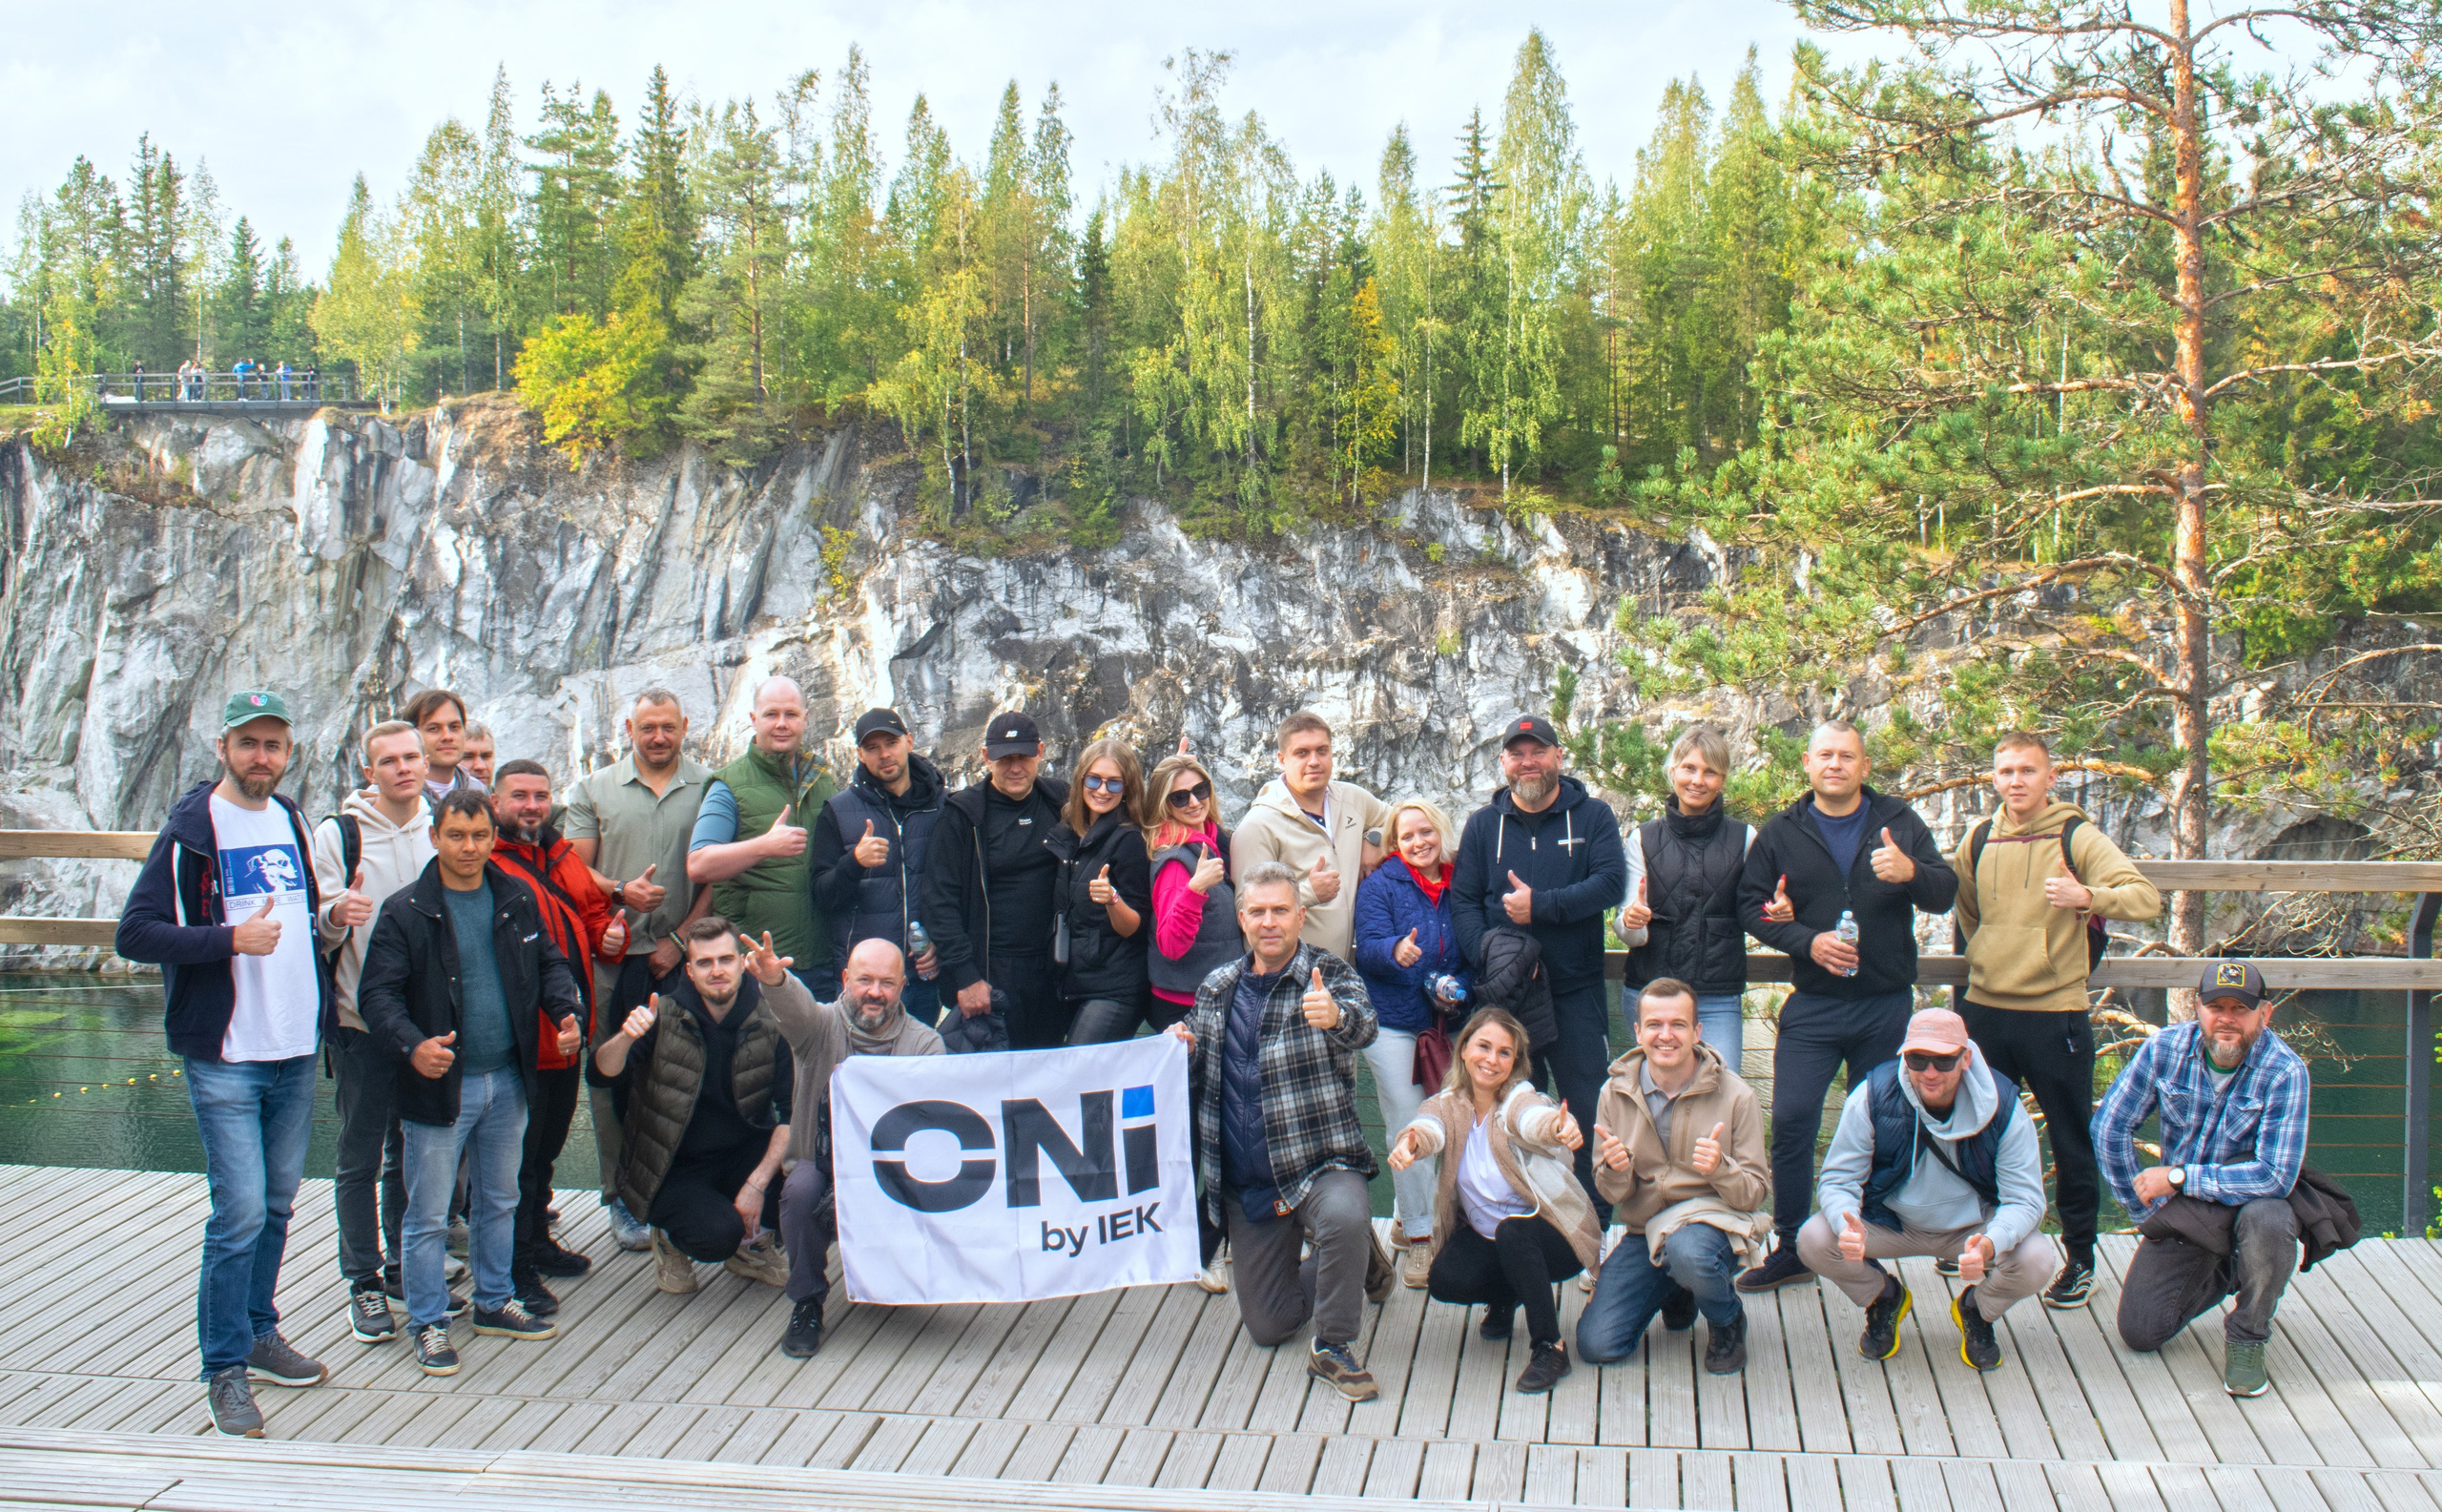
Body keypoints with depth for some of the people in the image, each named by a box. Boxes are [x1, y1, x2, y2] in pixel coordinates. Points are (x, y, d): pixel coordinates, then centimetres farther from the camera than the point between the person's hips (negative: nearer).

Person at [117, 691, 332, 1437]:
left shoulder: (291, 823, 12)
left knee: (278, 1202, 14)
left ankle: (257, 1333, 29)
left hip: (296, 1049, 6)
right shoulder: (191, 831, -8)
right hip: (225, 1057, -6)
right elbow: (133, 934, -14)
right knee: (241, 1212, -8)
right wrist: (230, 939, -22)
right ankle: (225, 1367, 4)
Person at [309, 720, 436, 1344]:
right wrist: (336, 914, -27)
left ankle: (403, 1266, 26)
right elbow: (316, 932, -6)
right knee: (360, 1158, 2)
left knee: (412, 1151, 13)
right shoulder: (338, 834, -4)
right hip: (362, 1020, -4)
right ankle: (364, 1283, 11)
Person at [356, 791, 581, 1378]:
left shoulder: (516, 900, 5)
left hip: (507, 1081, 5)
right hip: (439, 1086, -5)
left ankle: (494, 1302, 33)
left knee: (499, 1201, 18)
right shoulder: (405, 912, -10)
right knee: (429, 1214, 2)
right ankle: (428, 1322, 15)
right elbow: (378, 994, -13)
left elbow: (549, 961, 14)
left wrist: (565, 1010, -6)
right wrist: (412, 1045, -31)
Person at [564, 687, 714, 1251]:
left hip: (682, 957, -1)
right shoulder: (594, 790, 11)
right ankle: (623, 1198, 13)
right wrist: (621, 893, -13)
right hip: (614, 956, 1)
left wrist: (680, 939, -5)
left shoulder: (708, 788, 6)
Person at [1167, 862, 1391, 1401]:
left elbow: (1362, 1026, -29)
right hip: (1247, 1183, 5)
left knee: (1343, 1215, -38)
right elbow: (1198, 1082, 17)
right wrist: (1182, 1053, -6)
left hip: (1321, 1160, -4)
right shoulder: (1217, 990, 7)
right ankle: (1352, 1261, 35)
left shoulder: (1328, 973, -7)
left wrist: (1336, 1016, -53)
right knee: (1266, 1326, 7)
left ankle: (1334, 1347, -14)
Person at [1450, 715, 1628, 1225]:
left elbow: (1611, 883, -9)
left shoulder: (1593, 816, 5)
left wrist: (1540, 906, -16)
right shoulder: (1483, 824, 10)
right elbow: (1463, 900, 3)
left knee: (1588, 1109, 0)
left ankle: (1594, 1218, 10)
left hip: (1576, 992, -2)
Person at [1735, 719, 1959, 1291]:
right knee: (1791, 1122, -6)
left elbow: (1946, 891, 0)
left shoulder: (1899, 822, 4)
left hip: (1887, 1005, 0)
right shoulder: (1781, 832, 6)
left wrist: (1910, 873, -23)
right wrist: (1807, 941, -13)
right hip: (1812, 1007, 0)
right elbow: (1750, 904, 3)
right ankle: (1789, 1249, 6)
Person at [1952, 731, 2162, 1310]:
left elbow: (2146, 897, -18)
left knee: (2073, 1141, 3)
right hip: (1985, 1010, 5)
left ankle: (2079, 1257, 13)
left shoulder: (2077, 838, -6)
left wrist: (2087, 897, -34)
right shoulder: (1979, 841, 7)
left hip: (2055, 1012, -4)